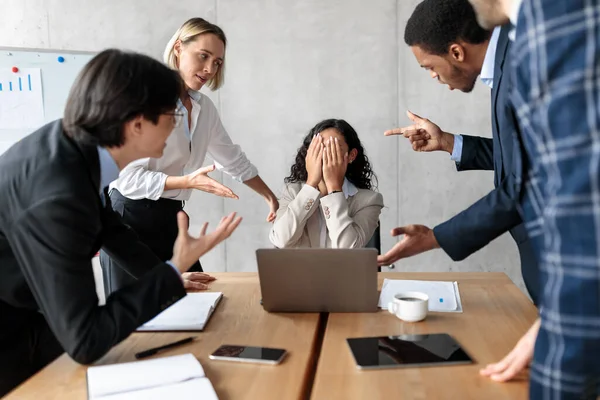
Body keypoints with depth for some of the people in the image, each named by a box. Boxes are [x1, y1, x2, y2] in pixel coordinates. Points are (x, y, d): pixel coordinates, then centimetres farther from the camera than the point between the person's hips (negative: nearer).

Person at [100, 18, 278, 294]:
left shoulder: (204, 107, 8)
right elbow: (126, 177, -20)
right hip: (131, 217, -7)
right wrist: (188, 182, -28)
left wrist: (271, 198, 19)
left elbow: (233, 160, 18)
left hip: (171, 218, 7)